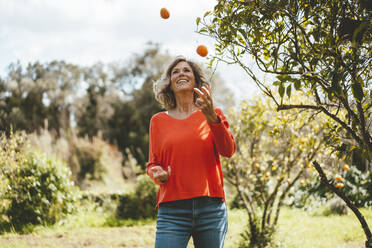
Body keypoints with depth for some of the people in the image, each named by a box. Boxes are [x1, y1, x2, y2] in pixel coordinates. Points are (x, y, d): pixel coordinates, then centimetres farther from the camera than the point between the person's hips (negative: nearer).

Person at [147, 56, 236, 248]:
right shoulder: (158, 120, 12)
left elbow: (228, 151, -6)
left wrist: (212, 118, -20)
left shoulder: (212, 114, 9)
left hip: (211, 209, 0)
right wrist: (157, 174, -9)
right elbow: (153, 163, 14)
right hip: (172, 211, 0)